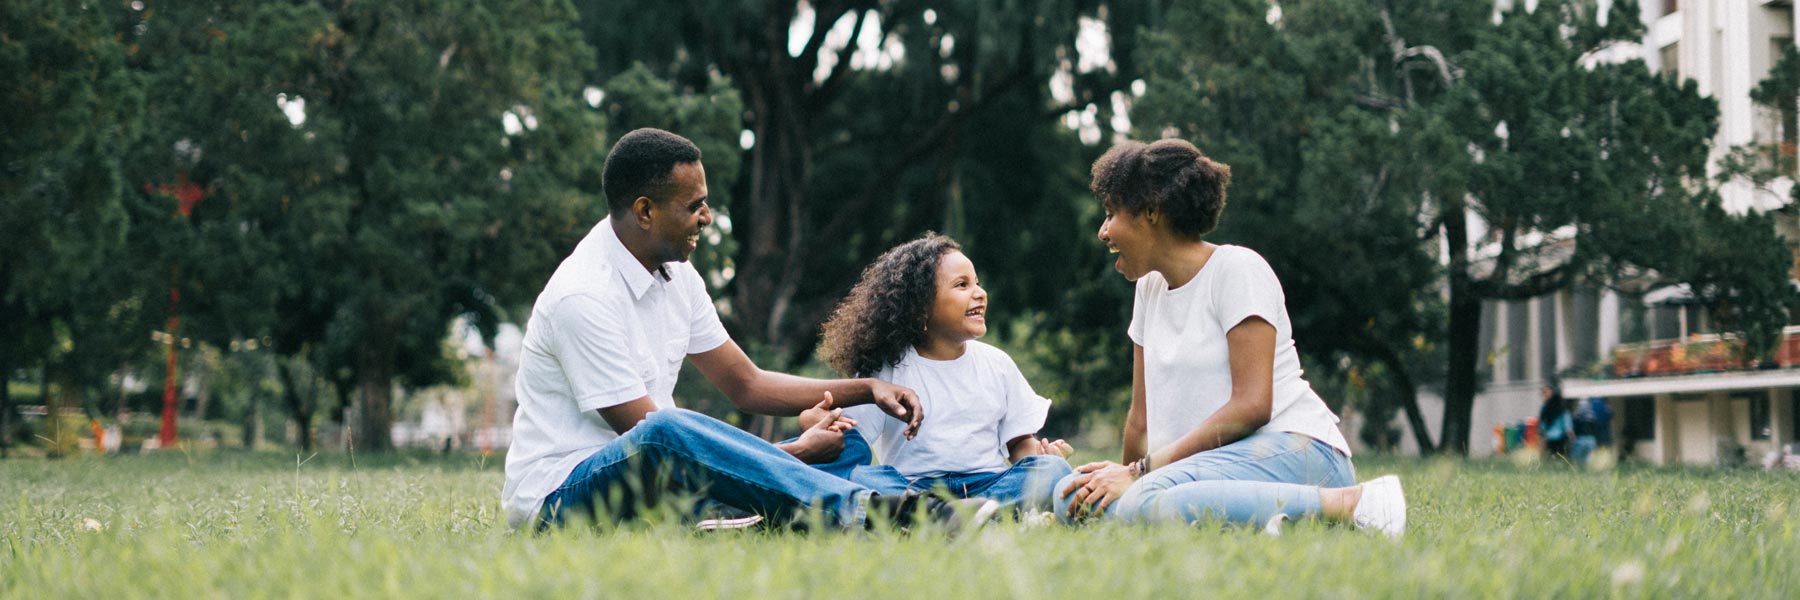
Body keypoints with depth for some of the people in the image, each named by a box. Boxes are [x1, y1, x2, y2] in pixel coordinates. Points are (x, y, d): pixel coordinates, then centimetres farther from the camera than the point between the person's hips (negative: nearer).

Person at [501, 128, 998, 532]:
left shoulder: (675, 275, 8)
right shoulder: (583, 296, -21)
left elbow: (747, 384, 16)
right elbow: (648, 431, -22)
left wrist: (867, 389, 4)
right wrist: (795, 452, -19)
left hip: (654, 481, 9)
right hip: (560, 496, -9)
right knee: (663, 436, -42)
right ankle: (869, 512, -48)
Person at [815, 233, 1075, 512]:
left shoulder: (996, 363, 16)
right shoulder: (886, 368, 7)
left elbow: (1020, 443, 17)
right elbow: (848, 442, 0)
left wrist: (1040, 454, -7)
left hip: (987, 485, 3)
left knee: (1053, 468, -24)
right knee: (861, 477, -32)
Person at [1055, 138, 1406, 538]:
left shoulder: (1237, 269, -5)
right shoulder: (1150, 287, 19)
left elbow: (1251, 405, -15)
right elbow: (1141, 416, 20)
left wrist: (1141, 472, -18)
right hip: (1219, 460, 9)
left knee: (1146, 502, -37)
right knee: (1073, 499, -17)